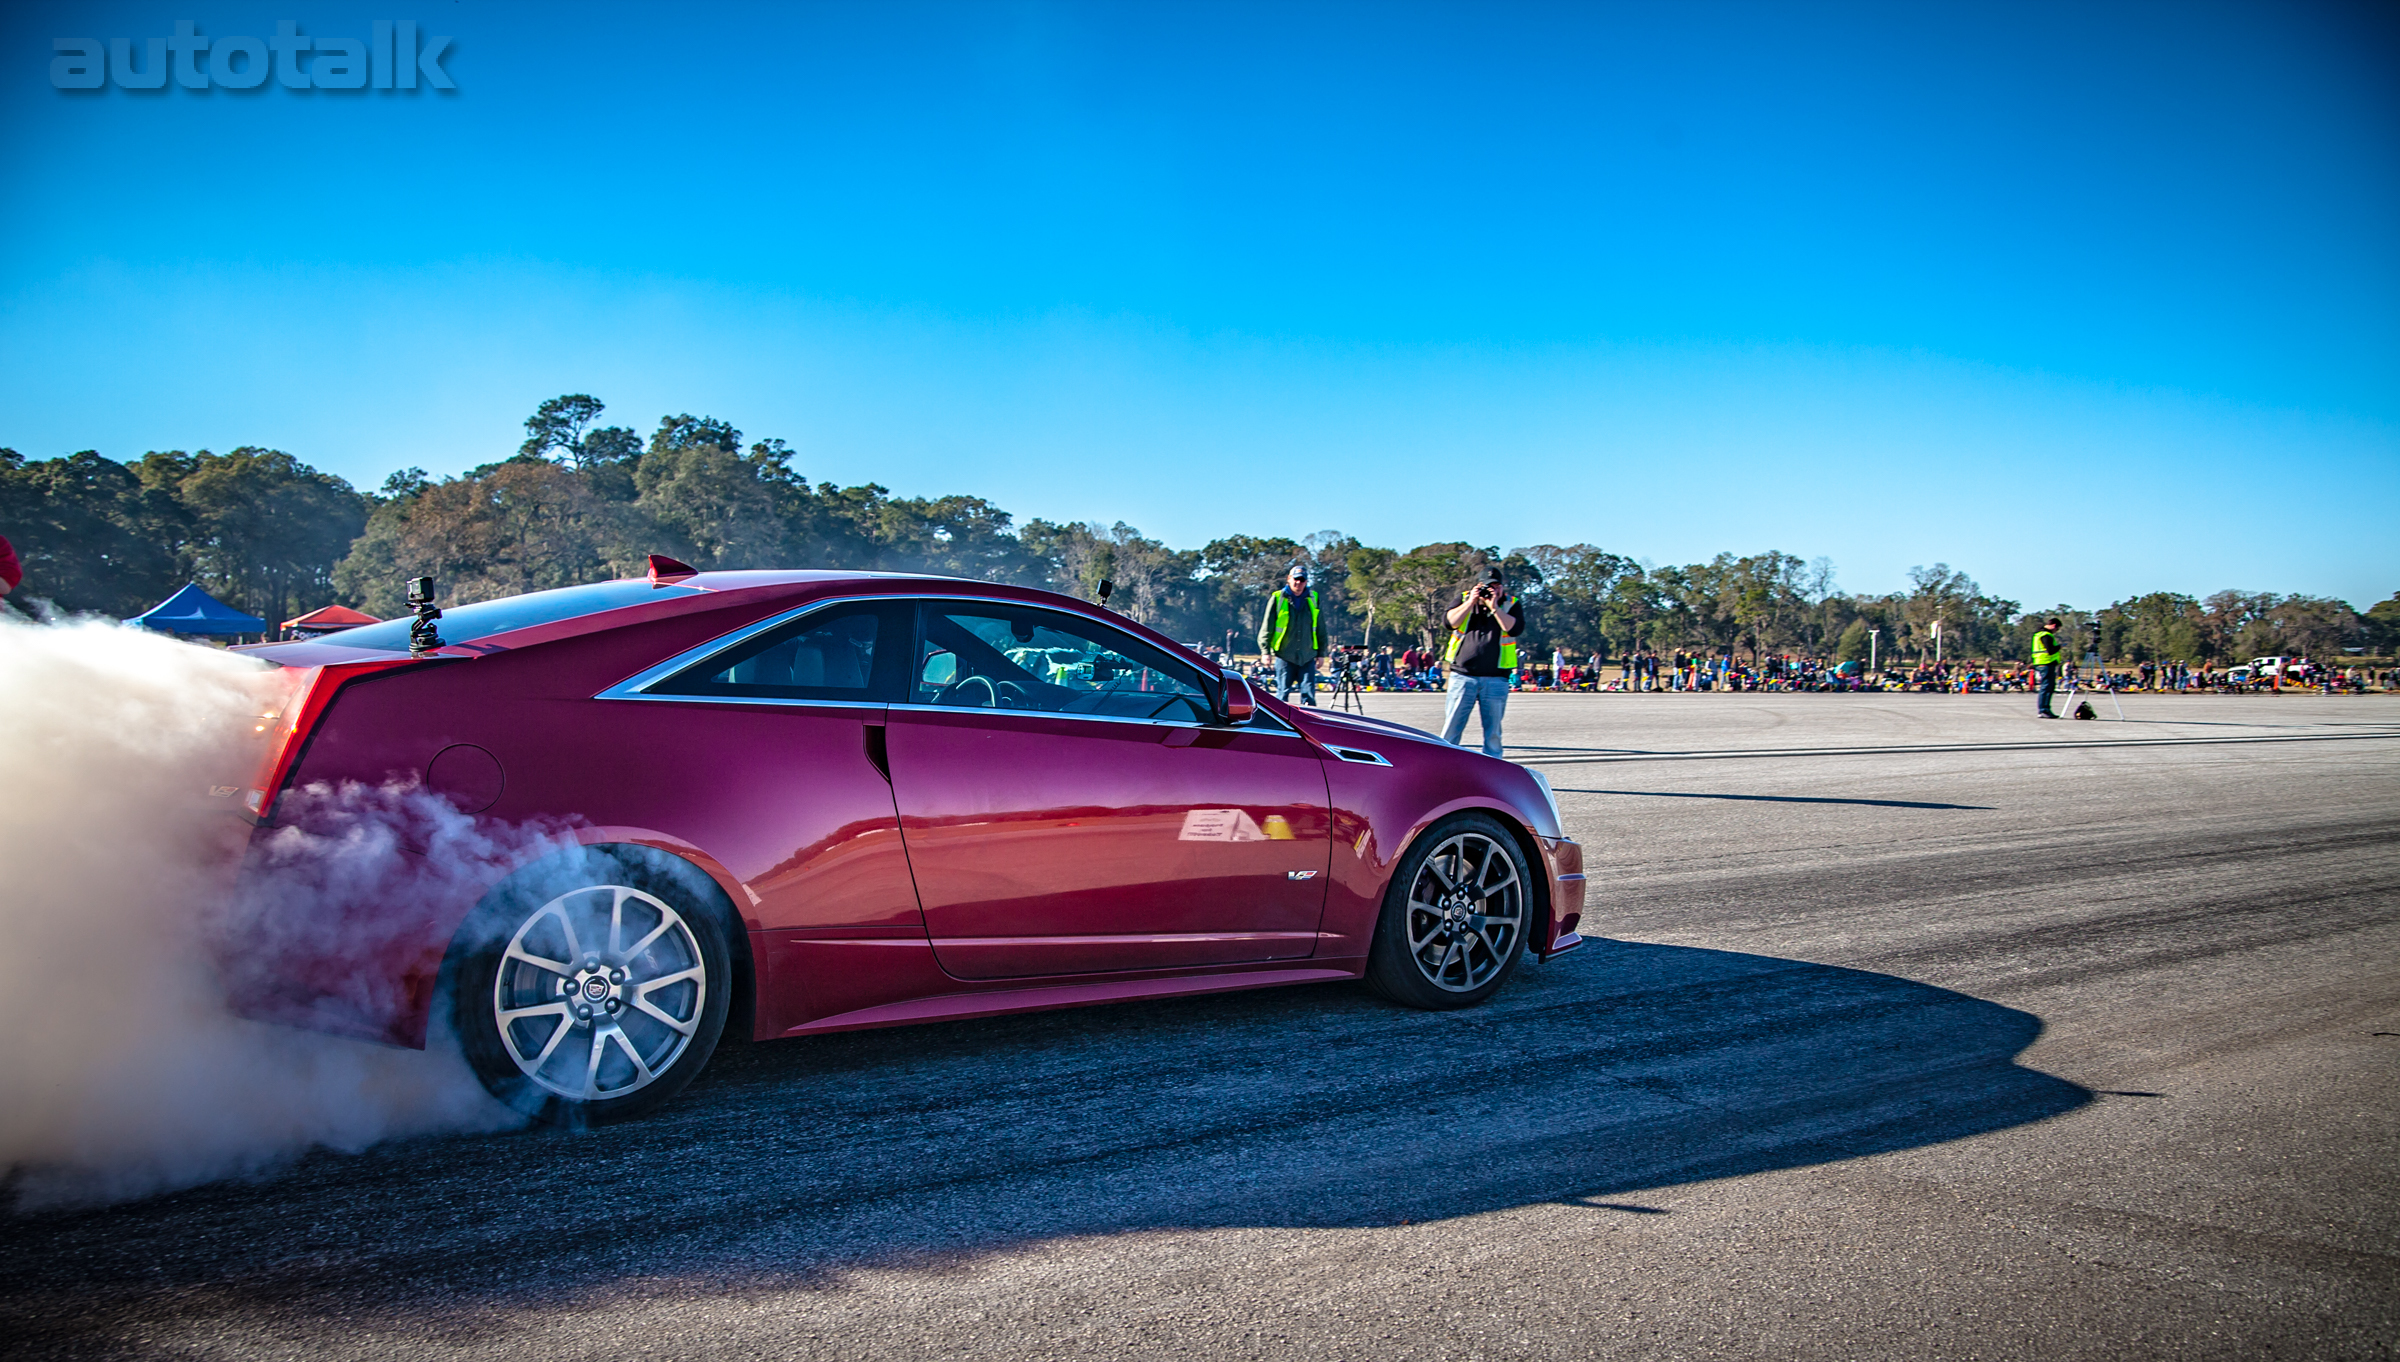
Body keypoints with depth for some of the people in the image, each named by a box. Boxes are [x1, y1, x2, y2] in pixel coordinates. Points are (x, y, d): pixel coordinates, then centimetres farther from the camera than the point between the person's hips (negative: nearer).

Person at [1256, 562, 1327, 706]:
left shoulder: (1314, 600, 10)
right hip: (1284, 656, -2)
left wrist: (1321, 653, 14)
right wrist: (1266, 651, -3)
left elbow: (1321, 630, 16)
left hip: (1307, 657, 2)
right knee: (1283, 694, 0)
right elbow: (1266, 627, 3)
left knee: (1309, 694, -2)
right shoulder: (1277, 599, 2)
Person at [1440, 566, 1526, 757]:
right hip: (1462, 675, 0)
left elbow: (1515, 628, -10)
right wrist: (1471, 602, -8)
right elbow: (1451, 622, -3)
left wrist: (1493, 607, -11)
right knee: (1451, 727, -3)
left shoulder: (1512, 605, 8)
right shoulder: (1464, 598, 11)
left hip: (1495, 679, 0)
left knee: (1493, 732, 3)